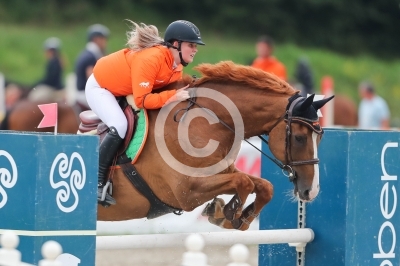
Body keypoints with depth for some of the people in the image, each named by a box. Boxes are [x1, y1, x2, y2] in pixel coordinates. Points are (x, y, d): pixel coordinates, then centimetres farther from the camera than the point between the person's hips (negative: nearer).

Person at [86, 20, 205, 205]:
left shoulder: (176, 64, -9)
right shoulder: (150, 59, -37)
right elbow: (142, 100, -39)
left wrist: (188, 90, -17)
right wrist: (174, 96, -38)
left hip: (123, 91, 10)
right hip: (100, 87, -10)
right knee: (119, 127, -28)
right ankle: (97, 183, -23)